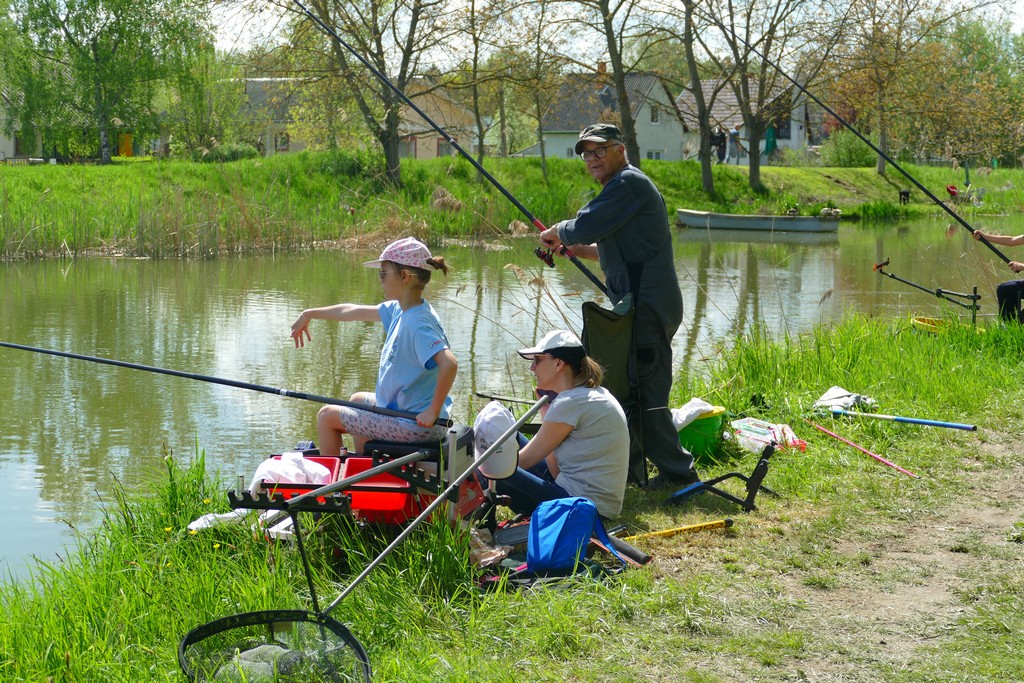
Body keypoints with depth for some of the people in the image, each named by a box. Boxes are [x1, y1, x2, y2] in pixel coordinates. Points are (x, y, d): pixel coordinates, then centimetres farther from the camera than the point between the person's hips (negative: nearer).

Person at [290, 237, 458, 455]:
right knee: (358, 399, 35)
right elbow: (353, 311, 15)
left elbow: (449, 363, -40)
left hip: (415, 425, -10)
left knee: (327, 416, 1)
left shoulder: (418, 323, -26)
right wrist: (308, 315, 25)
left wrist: (433, 412, -31)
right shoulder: (399, 310, 3)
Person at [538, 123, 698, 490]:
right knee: (629, 387, 16)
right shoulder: (621, 186, 22)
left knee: (645, 393, -8)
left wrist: (557, 233, 2)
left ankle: (678, 471, -3)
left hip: (647, 306, -11)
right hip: (642, 305, 11)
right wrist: (572, 248, 22)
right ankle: (628, 465, 25)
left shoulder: (628, 183, -12)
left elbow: (585, 226, -18)